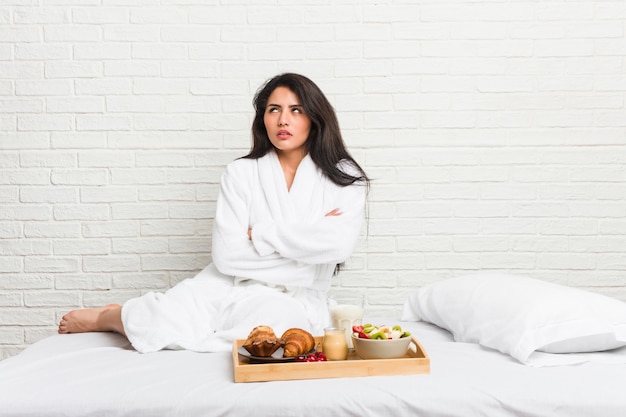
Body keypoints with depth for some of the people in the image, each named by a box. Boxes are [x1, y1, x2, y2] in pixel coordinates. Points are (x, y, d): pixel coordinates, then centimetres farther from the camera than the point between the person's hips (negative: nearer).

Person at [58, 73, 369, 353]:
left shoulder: (344, 178, 1)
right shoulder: (242, 173, 3)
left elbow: (338, 245, -17)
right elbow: (227, 254, -8)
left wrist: (260, 235, -11)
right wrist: (303, 240, -9)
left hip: (295, 300, 0)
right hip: (232, 286, 1)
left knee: (281, 319, -37)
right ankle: (107, 317, 11)